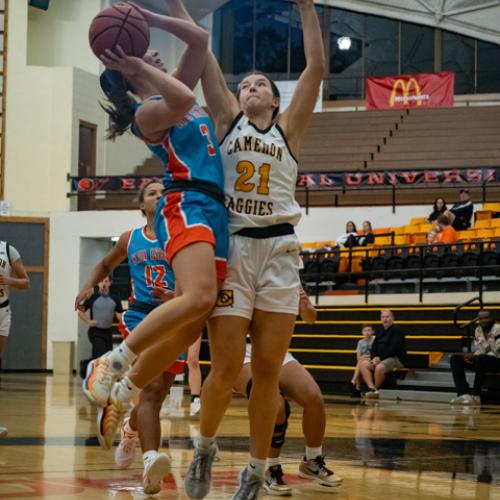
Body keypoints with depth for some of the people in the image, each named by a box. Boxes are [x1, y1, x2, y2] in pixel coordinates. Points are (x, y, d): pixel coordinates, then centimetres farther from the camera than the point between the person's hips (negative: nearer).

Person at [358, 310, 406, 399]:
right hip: (379, 358, 8)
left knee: (379, 367, -36)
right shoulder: (379, 329, 15)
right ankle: (372, 388, -27)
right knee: (363, 365, -14)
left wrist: (380, 358, -19)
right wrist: (374, 357, -4)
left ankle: (376, 388, -14)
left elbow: (393, 348, -17)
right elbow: (374, 345, 15)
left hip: (396, 358, -8)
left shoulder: (396, 331, -8)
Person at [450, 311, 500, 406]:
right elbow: (478, 351, 11)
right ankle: (464, 394, -25)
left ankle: (476, 396, -30)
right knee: (455, 359, -8)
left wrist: (475, 356, -22)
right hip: (482, 361, 8)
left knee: (481, 359, -39)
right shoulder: (478, 330, 8)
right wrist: (471, 355, -13)